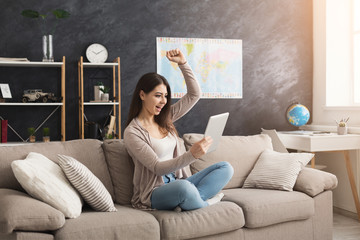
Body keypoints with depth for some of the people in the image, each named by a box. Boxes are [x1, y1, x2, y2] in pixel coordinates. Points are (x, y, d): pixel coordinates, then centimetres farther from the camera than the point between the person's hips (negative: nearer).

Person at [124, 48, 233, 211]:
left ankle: (190, 200, -25)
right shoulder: (132, 132, -10)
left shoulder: (164, 119, 13)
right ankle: (206, 203, -10)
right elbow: (158, 168, -19)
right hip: (153, 194, -8)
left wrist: (182, 63, 4)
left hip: (177, 184, 8)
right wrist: (192, 155, -32)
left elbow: (194, 94, 13)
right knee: (184, 187, -41)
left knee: (225, 168, -8)